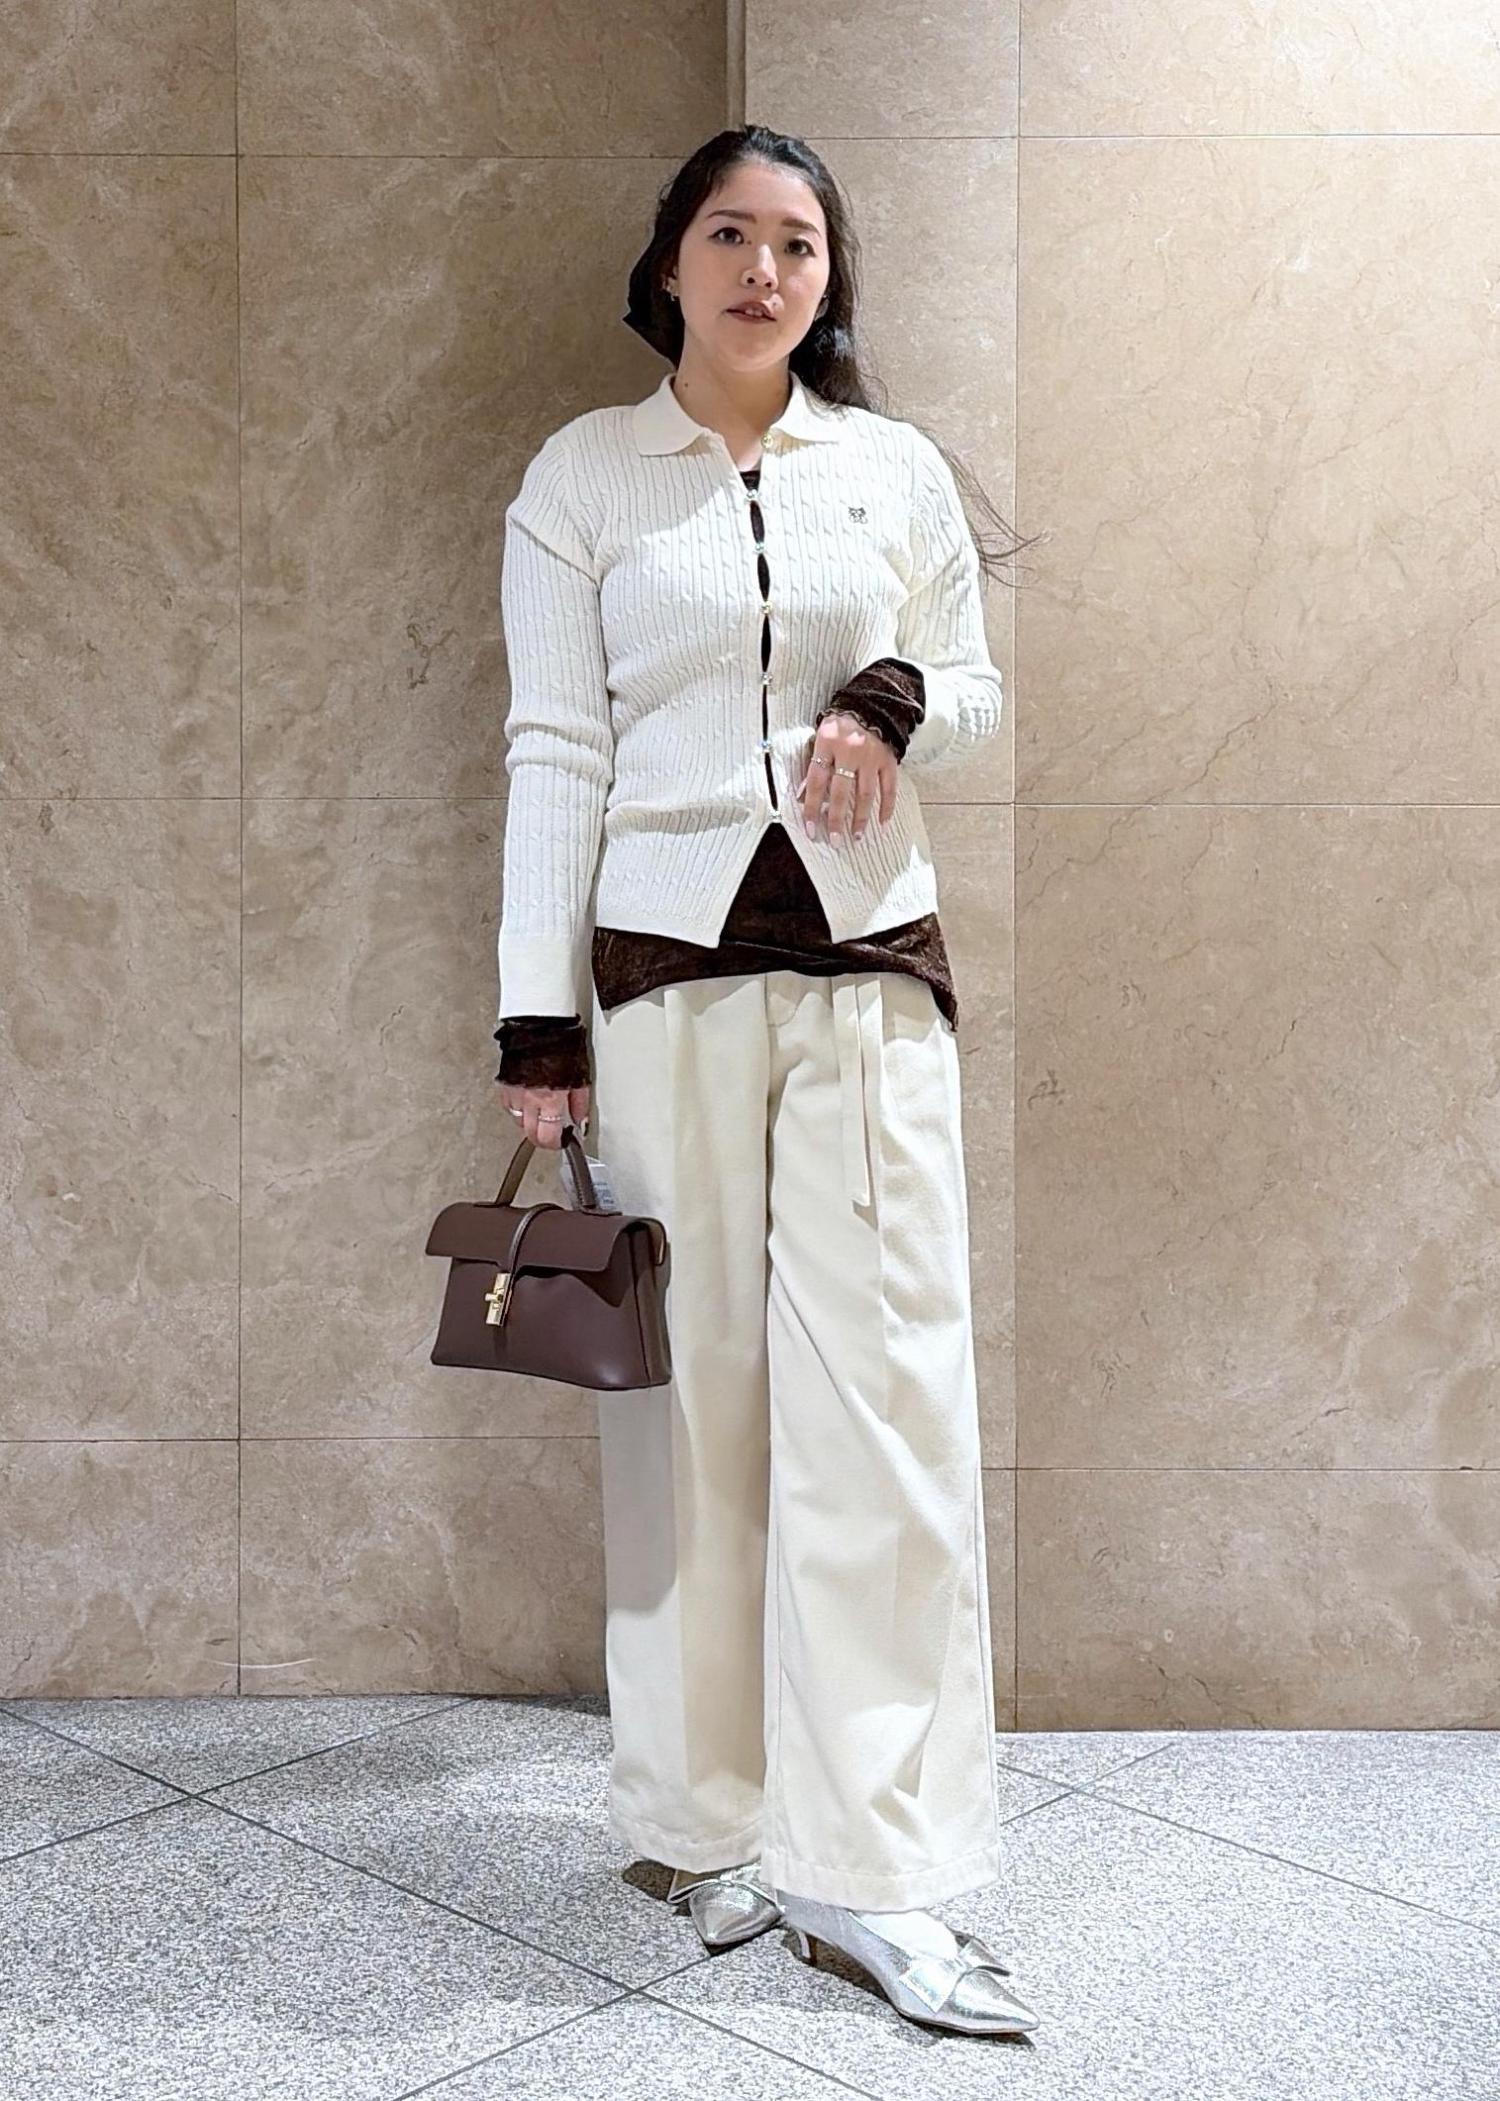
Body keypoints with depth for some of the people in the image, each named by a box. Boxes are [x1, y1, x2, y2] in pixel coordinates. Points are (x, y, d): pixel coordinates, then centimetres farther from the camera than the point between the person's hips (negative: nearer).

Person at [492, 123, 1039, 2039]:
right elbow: (556, 750, 1)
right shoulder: (583, 474, 6)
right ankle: (714, 1819, 17)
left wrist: (897, 703, -8)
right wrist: (539, 1022, -5)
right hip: (665, 963, -1)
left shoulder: (897, 467, 10)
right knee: (691, 1390, 3)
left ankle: (865, 1861, 3)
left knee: (885, 1393, -4)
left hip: (869, 963, 1)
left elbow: (976, 689, 17)